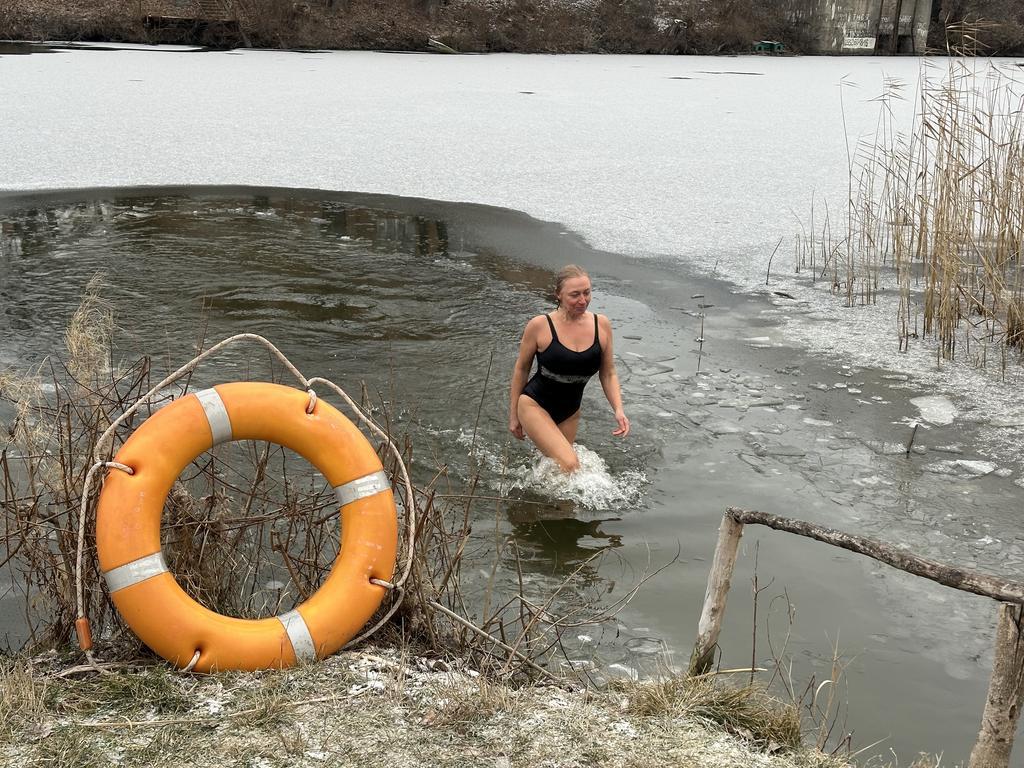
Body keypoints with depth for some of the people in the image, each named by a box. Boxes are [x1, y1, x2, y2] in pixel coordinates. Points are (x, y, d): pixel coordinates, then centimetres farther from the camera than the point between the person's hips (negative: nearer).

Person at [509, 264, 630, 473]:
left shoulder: (601, 325, -5)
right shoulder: (540, 326, -15)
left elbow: (608, 374, 5)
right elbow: (521, 369, -2)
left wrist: (618, 409, -10)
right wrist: (513, 415, 3)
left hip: (569, 413, 5)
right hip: (535, 405, -5)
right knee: (569, 464, -22)